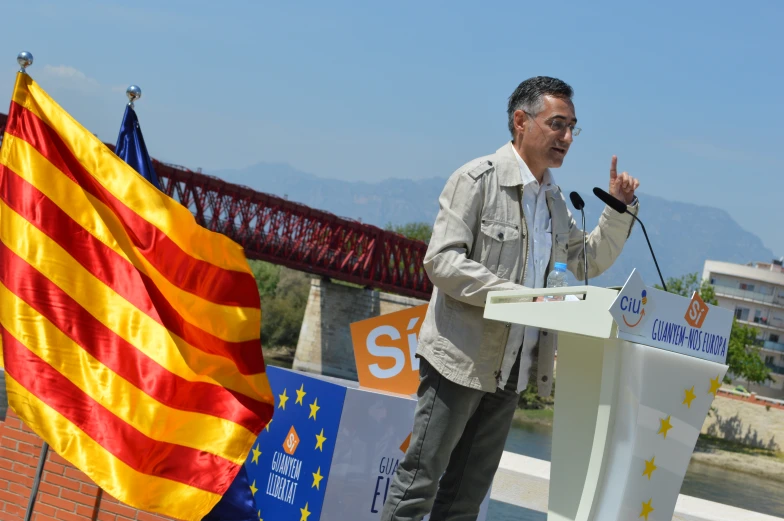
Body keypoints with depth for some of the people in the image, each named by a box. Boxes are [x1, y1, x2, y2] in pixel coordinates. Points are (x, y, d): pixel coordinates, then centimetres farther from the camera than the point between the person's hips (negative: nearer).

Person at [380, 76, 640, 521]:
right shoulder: (478, 179, -10)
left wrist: (619, 207, 8)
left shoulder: (554, 199, 14)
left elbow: (589, 261, 23)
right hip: (461, 360, -7)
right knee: (420, 482, -3)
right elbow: (441, 260, -18)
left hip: (511, 368, 7)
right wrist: (519, 296, -24)